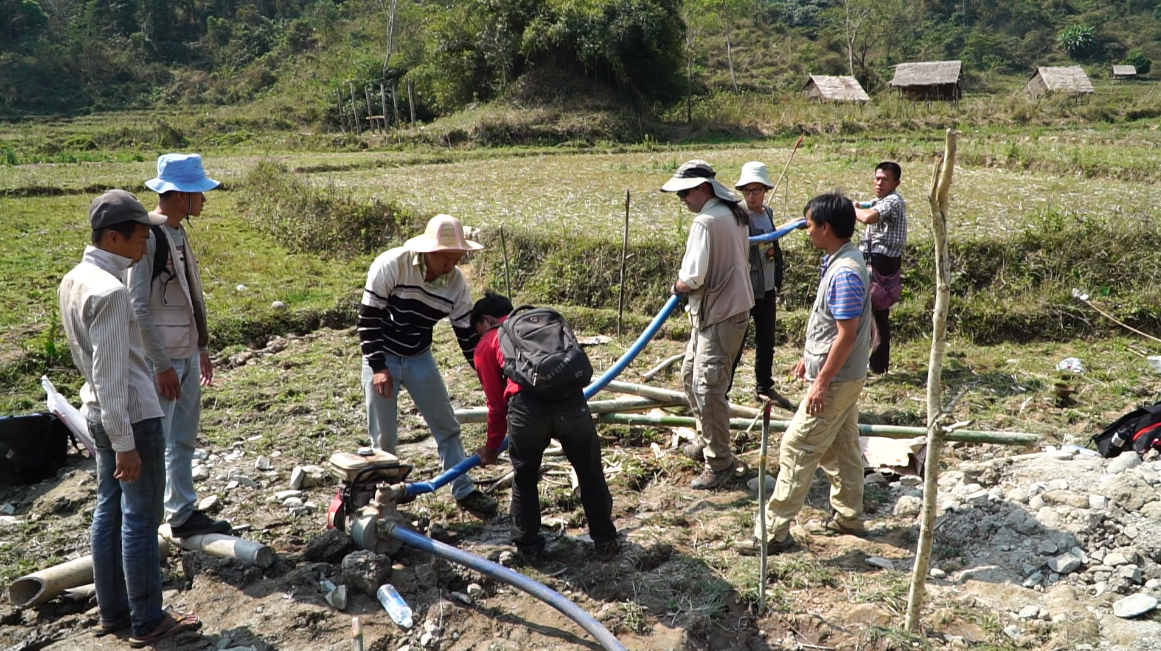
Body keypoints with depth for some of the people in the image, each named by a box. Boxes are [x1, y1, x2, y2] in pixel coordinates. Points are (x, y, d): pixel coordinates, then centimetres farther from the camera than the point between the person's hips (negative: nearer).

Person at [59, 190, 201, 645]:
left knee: (109, 512, 16)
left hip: (97, 414, 9)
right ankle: (147, 620, 14)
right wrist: (124, 443, -19)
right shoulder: (109, 291, -23)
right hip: (131, 416, -9)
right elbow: (112, 375, -23)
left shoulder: (73, 281, 7)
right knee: (140, 520, 2)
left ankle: (112, 611, 28)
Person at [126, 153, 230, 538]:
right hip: (161, 358, -9)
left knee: (184, 441, 16)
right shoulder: (147, 236, -18)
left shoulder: (178, 232, 9)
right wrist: (162, 365, -19)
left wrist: (201, 348, 17)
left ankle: (183, 514, 28)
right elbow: (138, 307, -20)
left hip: (187, 353, 9)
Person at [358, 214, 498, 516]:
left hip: (420, 358, 4)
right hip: (382, 358, -4)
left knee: (447, 426, 6)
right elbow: (368, 317, -19)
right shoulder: (390, 265, -24)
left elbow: (468, 334, -5)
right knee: (384, 437, 2)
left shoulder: (456, 282, -11)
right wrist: (378, 367, -20)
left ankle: (464, 491, 19)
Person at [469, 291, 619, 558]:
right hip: (571, 402, 3)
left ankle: (527, 543, 34)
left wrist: (492, 448, 38)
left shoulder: (486, 346, 23)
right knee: (590, 474, 22)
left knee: (524, 478, 23)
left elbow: (496, 405, 23)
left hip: (527, 408, -2)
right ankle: (605, 540, 32)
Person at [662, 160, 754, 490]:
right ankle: (707, 440, 32)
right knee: (691, 374, 20)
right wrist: (687, 282, 14)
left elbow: (693, 279, -22)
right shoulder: (736, 215, 11)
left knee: (708, 388, -6)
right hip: (735, 305, 11)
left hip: (719, 316, -11)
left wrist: (678, 285, 1)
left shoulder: (705, 222, -19)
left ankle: (720, 462, 4)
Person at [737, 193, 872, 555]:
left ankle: (774, 532, 0)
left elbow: (847, 334, -26)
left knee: (797, 449, -6)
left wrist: (822, 382, -23)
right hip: (843, 377, 10)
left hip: (836, 380, -10)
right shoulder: (838, 262, 8)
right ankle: (848, 517, 33)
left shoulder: (845, 273, -24)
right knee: (841, 447, 19)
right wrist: (809, 357, 22)